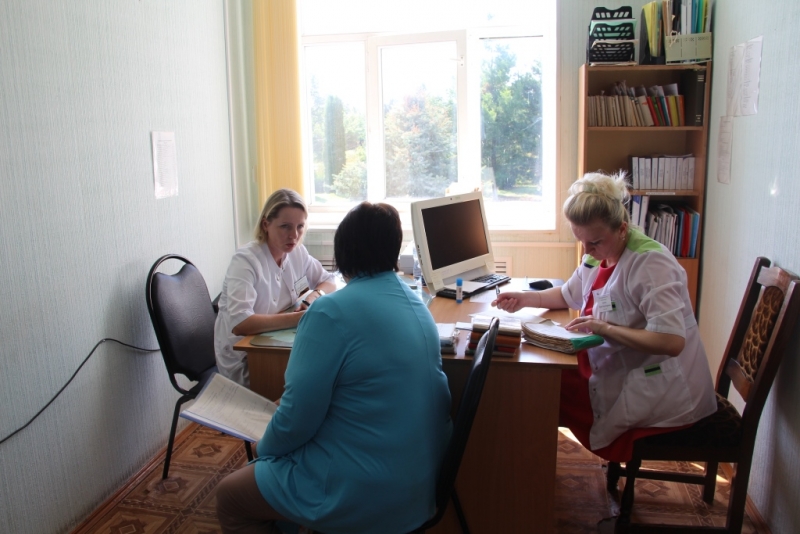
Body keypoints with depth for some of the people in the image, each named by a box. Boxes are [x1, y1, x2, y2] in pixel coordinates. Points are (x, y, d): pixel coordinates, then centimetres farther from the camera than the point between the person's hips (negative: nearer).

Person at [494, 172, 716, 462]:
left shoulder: (650, 262, -23)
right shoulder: (598, 256, 3)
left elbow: (672, 341, -30)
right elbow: (569, 294, 20)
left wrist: (605, 328, -28)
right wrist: (526, 298, 4)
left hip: (660, 393, -8)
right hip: (620, 371, 8)